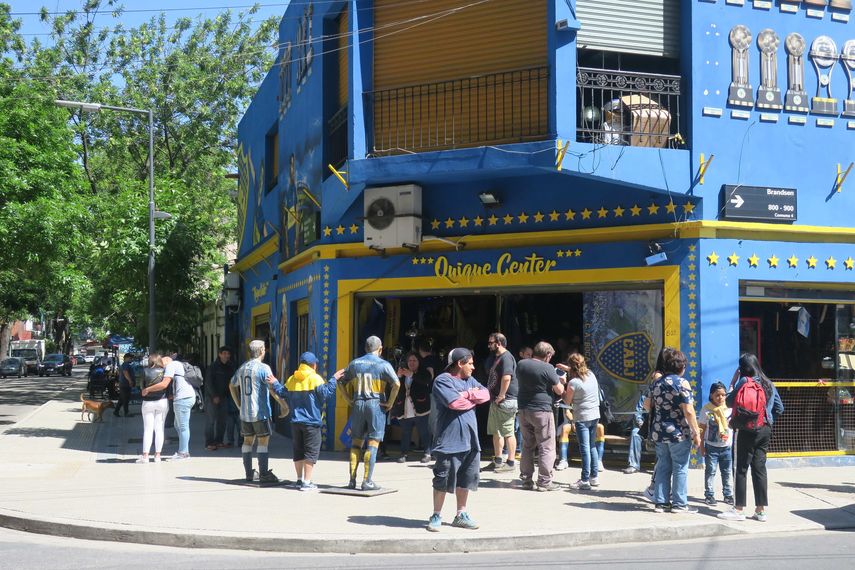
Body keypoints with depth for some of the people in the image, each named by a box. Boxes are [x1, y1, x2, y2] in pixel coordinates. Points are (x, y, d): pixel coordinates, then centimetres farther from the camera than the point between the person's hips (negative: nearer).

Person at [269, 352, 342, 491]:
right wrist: (334, 379, -8)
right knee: (311, 451, -3)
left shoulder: (292, 379, 9)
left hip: (295, 421, 6)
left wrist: (275, 383, 32)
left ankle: (300, 479, 20)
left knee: (298, 451, 15)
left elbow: (282, 393, 16)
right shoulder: (315, 378, -10)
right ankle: (307, 482, -8)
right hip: (311, 422, -6)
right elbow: (326, 392, -18)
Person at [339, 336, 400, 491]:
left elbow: (342, 383, 13)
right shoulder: (383, 364, -4)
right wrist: (390, 402, -8)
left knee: (356, 442, 11)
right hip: (376, 404, -4)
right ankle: (367, 481, -2)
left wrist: (350, 401, 13)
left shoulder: (354, 363, 9)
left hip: (358, 404, 4)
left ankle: (352, 480, 10)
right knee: (373, 443, 0)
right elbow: (396, 384, -17)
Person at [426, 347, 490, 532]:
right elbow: (454, 402, -21)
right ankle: (436, 516, 9)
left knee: (465, 479, 13)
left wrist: (467, 395, -11)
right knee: (443, 479, -2)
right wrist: (473, 399, -4)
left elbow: (485, 394, 3)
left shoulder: (470, 381, 16)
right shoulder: (443, 380, -9)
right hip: (450, 439, -8)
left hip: (470, 440, 8)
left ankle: (461, 515, 25)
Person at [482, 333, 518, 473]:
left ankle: (511, 462, -1)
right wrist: (494, 396, 13)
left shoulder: (506, 357, -15)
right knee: (496, 432, 16)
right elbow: (489, 373, 22)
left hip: (505, 400, -11)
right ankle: (497, 461, 24)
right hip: (496, 400, 11)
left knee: (508, 432, -6)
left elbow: (506, 378, -27)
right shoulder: (495, 357, 17)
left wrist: (501, 396, -21)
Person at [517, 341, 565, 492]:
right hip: (542, 411, -6)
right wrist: (560, 382, 15)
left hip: (524, 410, 6)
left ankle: (526, 479, 17)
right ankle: (544, 481, 1)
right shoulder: (547, 368, -13)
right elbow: (559, 391, -8)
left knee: (527, 446, 15)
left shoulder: (521, 365, 4)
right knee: (546, 447, 2)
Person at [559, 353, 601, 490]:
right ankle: (594, 477, 21)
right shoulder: (591, 374, 2)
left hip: (582, 418, -7)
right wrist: (565, 368, 24)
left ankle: (585, 480, -2)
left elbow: (567, 401, -5)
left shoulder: (573, 383, -17)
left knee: (584, 448, -4)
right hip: (595, 416, 7)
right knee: (592, 446, 16)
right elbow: (578, 371, 26)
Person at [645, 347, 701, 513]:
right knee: (680, 468, 3)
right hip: (679, 433, -6)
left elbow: (647, 405, 18)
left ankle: (661, 502, 14)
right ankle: (679, 504, 6)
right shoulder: (681, 383, -12)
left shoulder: (656, 383, 9)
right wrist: (696, 433, -10)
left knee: (663, 467, 11)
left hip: (659, 432, 6)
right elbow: (688, 411, -16)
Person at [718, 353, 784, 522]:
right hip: (765, 430, 6)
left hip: (747, 430, -6)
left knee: (742, 468, -1)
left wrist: (732, 383, 3)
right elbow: (779, 408, 13)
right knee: (760, 467, 8)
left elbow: (729, 402, -7)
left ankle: (739, 510, 1)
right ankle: (761, 510, 9)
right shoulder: (769, 383, 9)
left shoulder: (744, 381, -8)